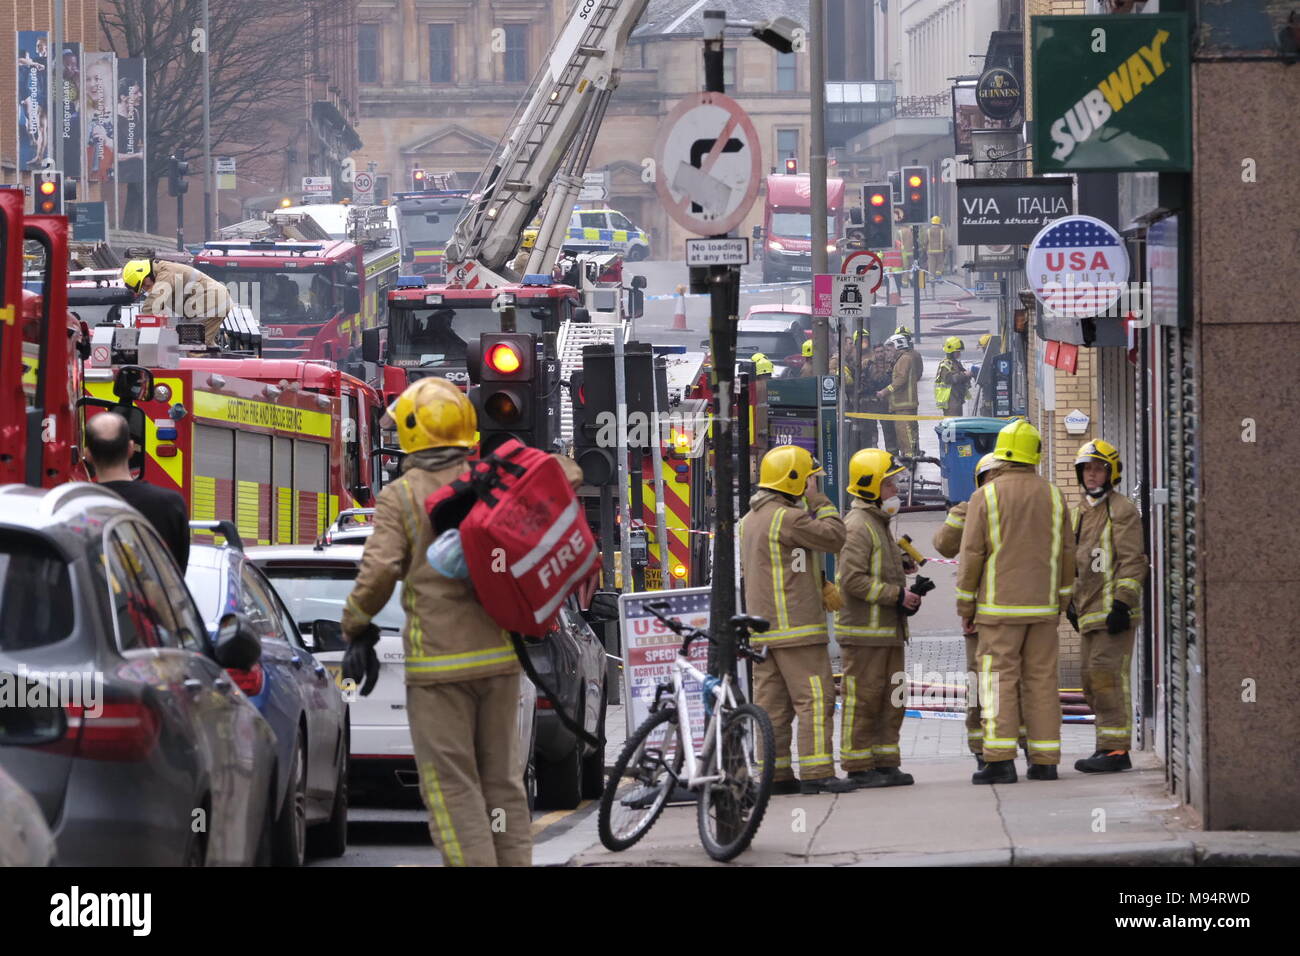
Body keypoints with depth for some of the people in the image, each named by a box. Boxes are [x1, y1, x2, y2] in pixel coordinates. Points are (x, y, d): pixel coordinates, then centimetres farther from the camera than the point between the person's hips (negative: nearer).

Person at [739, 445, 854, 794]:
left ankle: (775, 774, 8)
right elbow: (835, 537, -11)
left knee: (771, 701, 8)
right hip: (796, 625, -9)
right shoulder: (788, 518, -14)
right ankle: (817, 773, -13)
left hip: (762, 626, 9)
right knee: (814, 699, -8)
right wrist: (819, 500, -2)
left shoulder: (749, 521, 16)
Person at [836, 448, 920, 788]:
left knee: (891, 701, 10)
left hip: (887, 632, 10)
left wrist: (907, 596, 12)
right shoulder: (858, 526, -13)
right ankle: (860, 768, -3)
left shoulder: (879, 524, 20)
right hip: (863, 632, -10)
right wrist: (897, 594, -19)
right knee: (863, 700, -6)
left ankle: (886, 763, 15)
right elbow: (852, 579, -22)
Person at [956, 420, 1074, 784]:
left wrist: (965, 605, 1)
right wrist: (1061, 600, 20)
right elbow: (1065, 553, 10)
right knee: (1041, 679, 6)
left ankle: (1000, 759, -12)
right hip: (1042, 605, 4)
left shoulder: (985, 496, -6)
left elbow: (971, 554, -6)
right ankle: (1045, 760, 5)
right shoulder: (1053, 495, 6)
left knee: (999, 679, -4)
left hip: (999, 606, -4)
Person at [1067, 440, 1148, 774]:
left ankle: (1114, 749, -15)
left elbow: (1132, 561, -13)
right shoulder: (1080, 513, 20)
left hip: (1113, 611, -9)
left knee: (1107, 675, -14)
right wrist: (1071, 603, 23)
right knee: (1093, 682, 10)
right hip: (1089, 613, 9)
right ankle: (1113, 747, 16)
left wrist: (1122, 602, -20)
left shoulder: (1122, 511, -6)